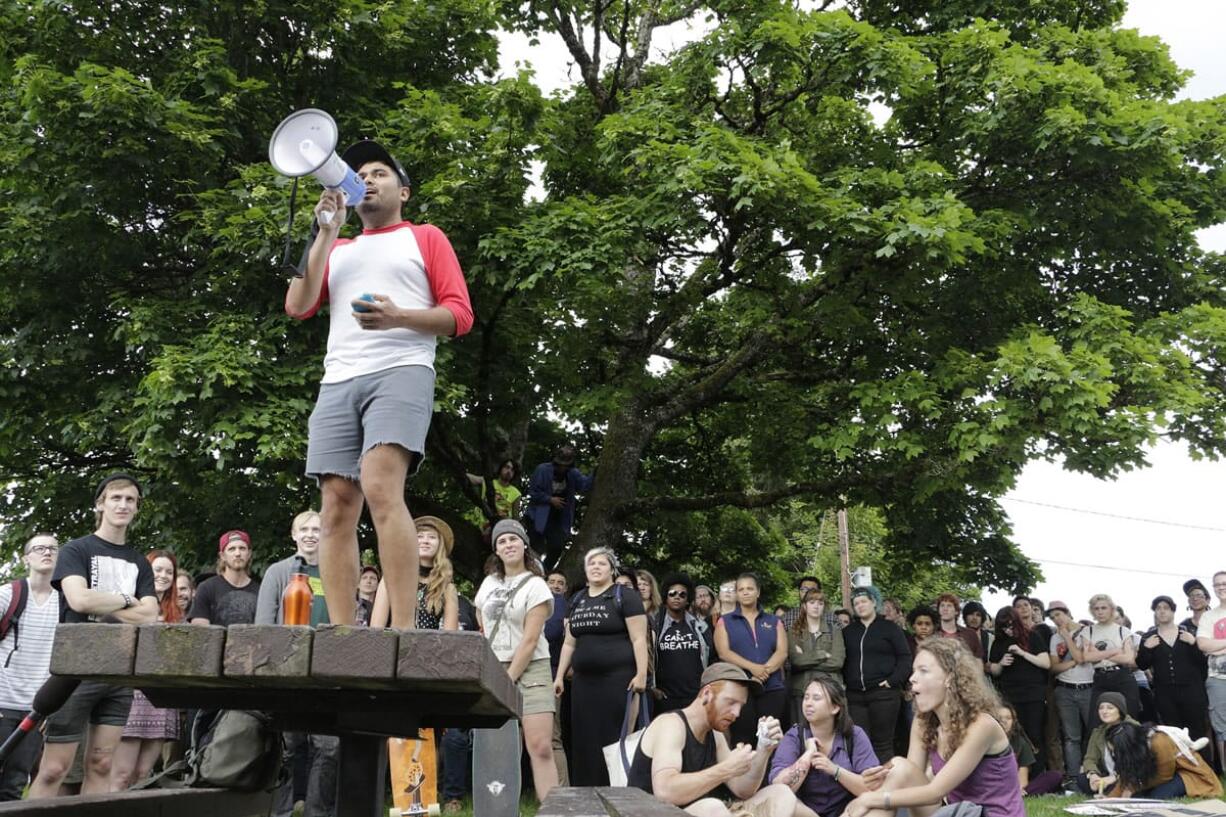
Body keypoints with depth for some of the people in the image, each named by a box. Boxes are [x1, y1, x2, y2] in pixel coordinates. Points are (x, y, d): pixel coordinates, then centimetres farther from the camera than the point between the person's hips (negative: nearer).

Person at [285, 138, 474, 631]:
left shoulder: (425, 237, 17)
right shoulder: (337, 249, 30)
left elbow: (460, 315, 6)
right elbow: (298, 306, 13)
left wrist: (398, 317, -12)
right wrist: (327, 231, 11)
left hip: (401, 372, -5)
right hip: (338, 382, 5)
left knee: (381, 488, -25)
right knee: (336, 508, -7)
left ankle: (404, 631, -28)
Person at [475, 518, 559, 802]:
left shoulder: (535, 586, -5)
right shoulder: (489, 582, 12)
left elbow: (530, 640, -11)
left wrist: (508, 680, -14)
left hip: (529, 670, -5)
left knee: (541, 747, -14)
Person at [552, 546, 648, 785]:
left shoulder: (624, 596, -2)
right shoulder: (577, 600, 16)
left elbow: (639, 639, -8)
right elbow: (569, 643, 20)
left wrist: (641, 674, -16)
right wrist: (559, 676, 15)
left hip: (617, 679, -6)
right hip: (583, 680, 6)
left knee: (614, 738, -6)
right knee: (585, 739, 6)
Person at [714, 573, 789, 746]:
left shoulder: (774, 621, 16)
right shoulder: (725, 622, 10)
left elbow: (782, 652, 3)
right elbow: (724, 653, -4)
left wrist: (765, 670, -15)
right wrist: (752, 668, -17)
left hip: (772, 688, 2)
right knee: (742, 739, -5)